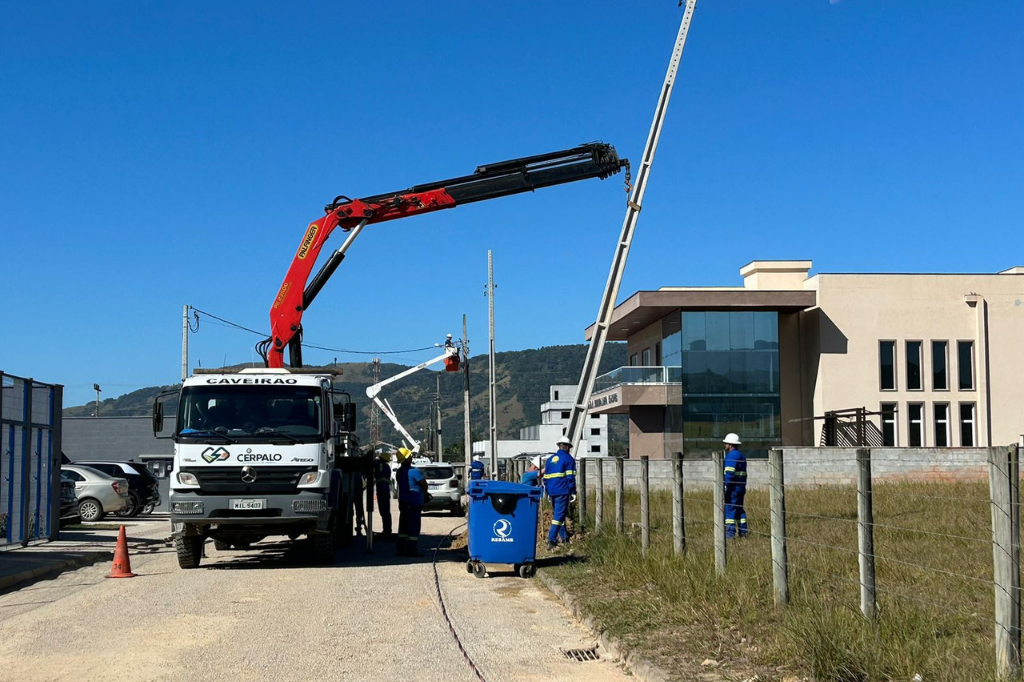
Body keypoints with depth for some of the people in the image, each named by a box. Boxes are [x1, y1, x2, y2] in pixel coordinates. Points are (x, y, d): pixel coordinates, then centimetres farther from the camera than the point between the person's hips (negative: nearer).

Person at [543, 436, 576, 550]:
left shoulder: (550, 459, 17)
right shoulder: (568, 458, -1)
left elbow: (545, 477, 17)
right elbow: (570, 477, -8)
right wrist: (573, 492, -5)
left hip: (552, 492, 6)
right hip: (562, 491, -6)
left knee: (558, 514, 19)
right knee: (559, 515, -7)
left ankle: (564, 536, 24)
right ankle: (551, 540, -16)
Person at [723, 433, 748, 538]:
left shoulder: (732, 455, -12)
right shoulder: (741, 455, 19)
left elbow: (729, 473, -20)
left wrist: (725, 486, -21)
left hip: (733, 487, -10)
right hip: (741, 487, 10)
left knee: (729, 509, -8)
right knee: (739, 509, 14)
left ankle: (730, 532, -12)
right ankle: (743, 531, 15)